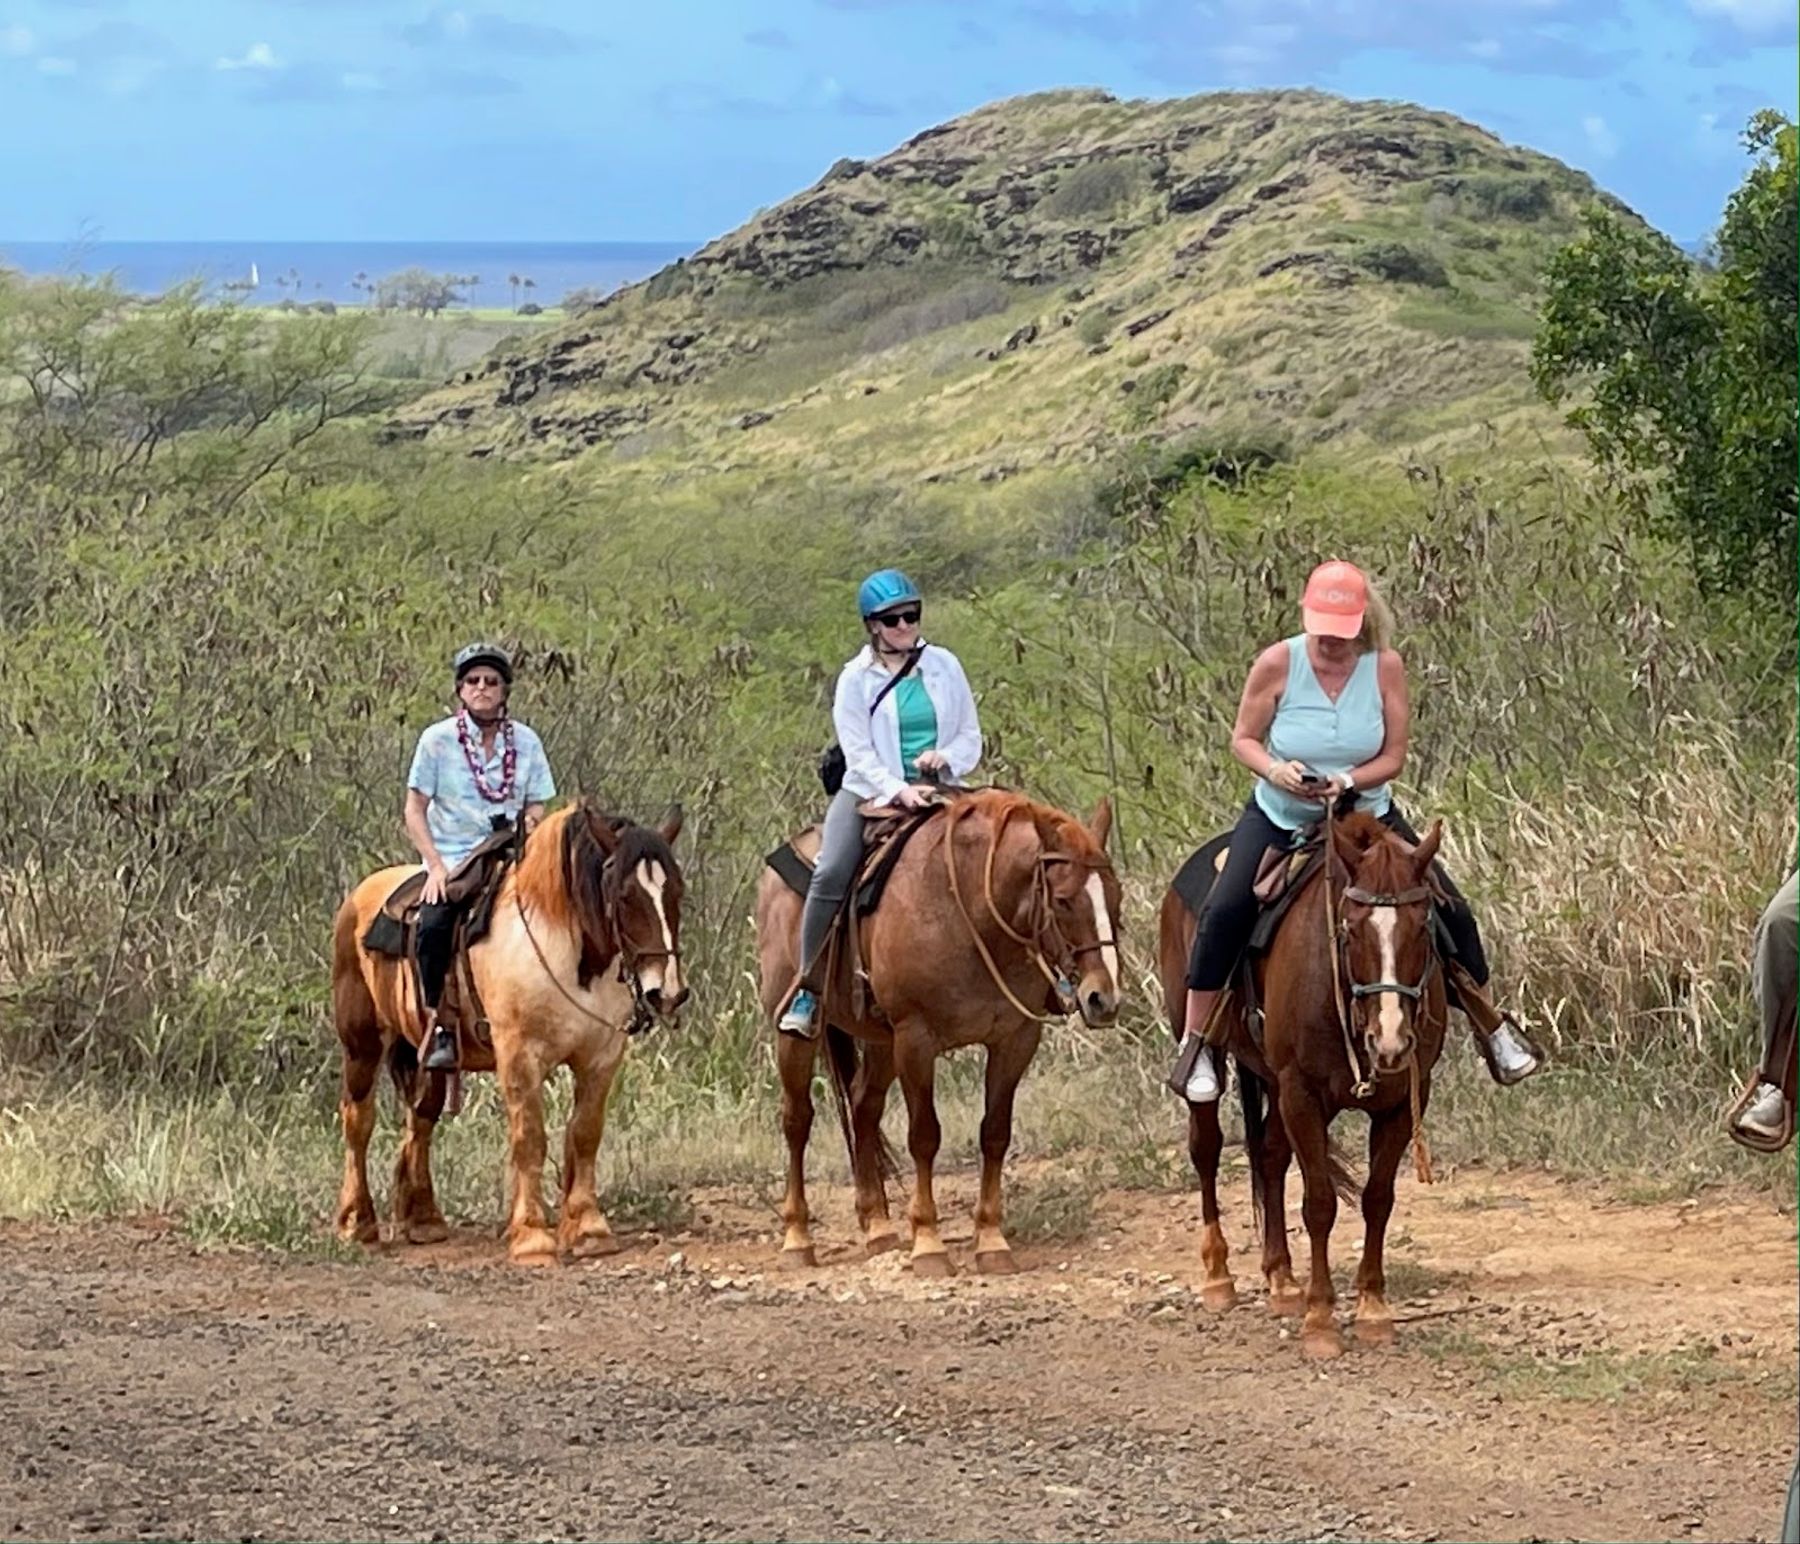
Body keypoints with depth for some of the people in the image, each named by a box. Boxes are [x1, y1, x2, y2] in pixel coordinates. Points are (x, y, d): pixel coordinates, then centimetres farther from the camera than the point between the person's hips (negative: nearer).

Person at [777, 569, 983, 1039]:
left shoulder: (944, 666, 8)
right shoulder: (856, 679, 2)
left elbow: (971, 736, 11)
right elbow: (859, 752, -6)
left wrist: (947, 757, -11)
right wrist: (898, 791, -21)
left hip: (934, 788, 2)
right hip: (871, 790, -2)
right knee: (831, 873, -24)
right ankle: (807, 992, -18)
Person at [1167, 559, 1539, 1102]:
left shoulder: (1385, 667, -13)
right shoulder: (1278, 663, -16)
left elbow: (1394, 755, -9)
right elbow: (1243, 739, -6)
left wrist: (1349, 781, -28)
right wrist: (1274, 770, -27)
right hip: (1279, 817, -1)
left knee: (1450, 912, -1)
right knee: (1224, 910, -24)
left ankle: (1493, 1030, 21)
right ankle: (1195, 1044, -11)